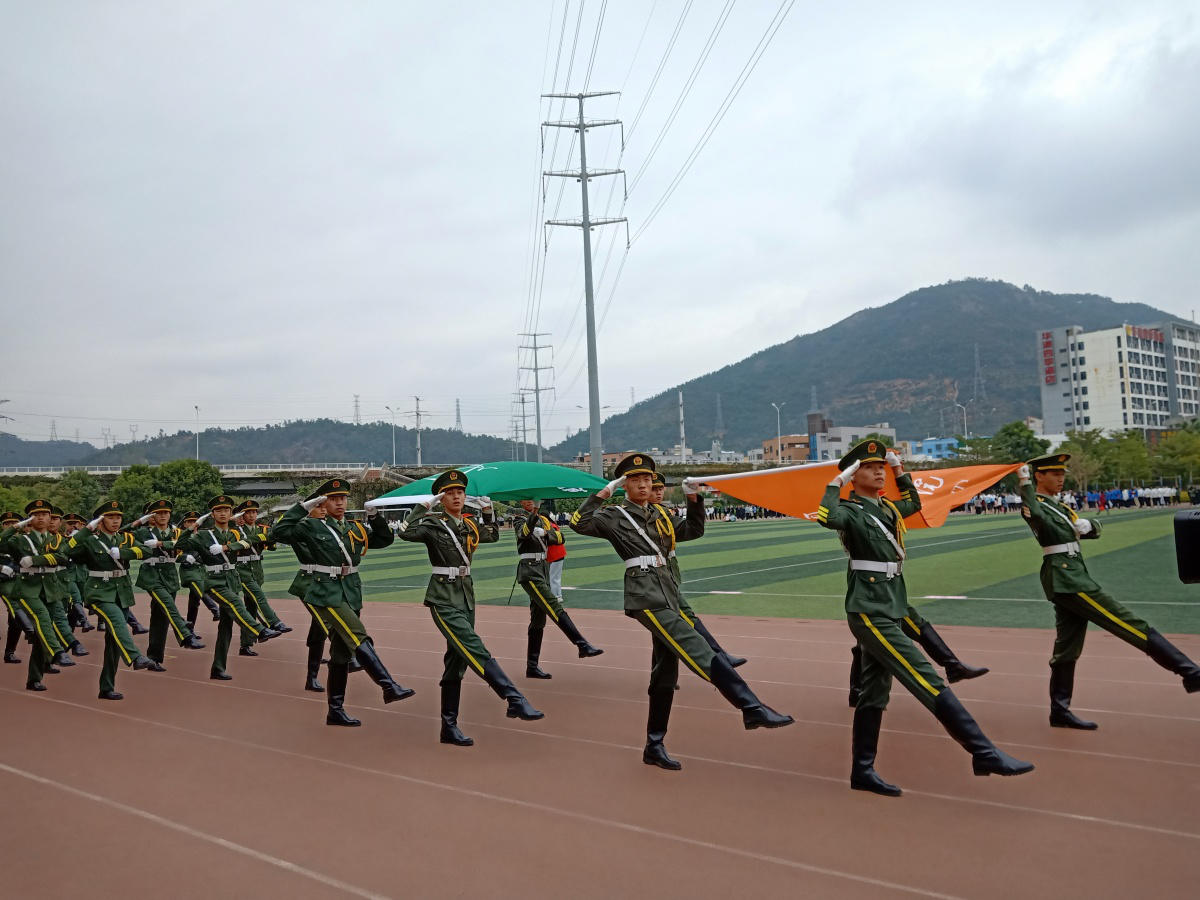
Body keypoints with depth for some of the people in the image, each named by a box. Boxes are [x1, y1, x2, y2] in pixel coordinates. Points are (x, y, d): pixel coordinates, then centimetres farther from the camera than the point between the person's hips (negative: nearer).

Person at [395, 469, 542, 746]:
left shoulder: (469, 524, 11)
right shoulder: (433, 524, -8)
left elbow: (493, 536, 29)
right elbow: (405, 533, -26)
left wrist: (489, 512, 13)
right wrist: (424, 505, -23)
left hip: (466, 596, 7)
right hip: (443, 598, -7)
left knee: (457, 661, 9)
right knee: (476, 650, -18)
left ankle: (449, 727, 17)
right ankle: (516, 701, -22)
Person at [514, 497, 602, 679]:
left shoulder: (543, 520, 15)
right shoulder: (521, 521, -7)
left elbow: (559, 537, 9)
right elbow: (524, 532, -30)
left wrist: (547, 534, -12)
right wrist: (533, 514, -49)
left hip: (543, 570, 8)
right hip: (529, 572, -8)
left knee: (538, 619, 9)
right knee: (556, 609, -15)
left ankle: (532, 667, 14)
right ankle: (583, 646, -16)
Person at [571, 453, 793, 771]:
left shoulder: (660, 515, 18)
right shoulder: (615, 516, 0)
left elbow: (694, 529, 27)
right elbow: (580, 523, -14)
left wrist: (694, 499, 14)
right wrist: (604, 492, -15)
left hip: (667, 596, 8)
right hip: (645, 596, -8)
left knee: (665, 674, 10)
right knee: (699, 652, -18)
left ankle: (654, 747, 19)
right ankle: (752, 708, -21)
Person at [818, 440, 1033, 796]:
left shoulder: (885, 507, 15)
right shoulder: (851, 510, -10)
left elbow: (913, 503, 35)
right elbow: (827, 517, -33)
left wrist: (899, 470, 23)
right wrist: (837, 482, -20)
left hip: (886, 611, 9)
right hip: (870, 613, -9)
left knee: (874, 694, 12)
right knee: (928, 682, -10)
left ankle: (862, 771, 20)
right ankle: (984, 753, -8)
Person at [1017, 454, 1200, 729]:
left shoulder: (1058, 507, 21)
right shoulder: (1034, 506, -9)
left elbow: (1095, 528, 14)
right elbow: (1039, 517, -34)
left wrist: (1085, 525, -8)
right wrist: (1025, 484, -36)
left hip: (1072, 578, 9)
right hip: (1067, 580, -9)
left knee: (1067, 648, 8)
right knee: (1133, 626, -7)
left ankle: (1060, 710, 11)